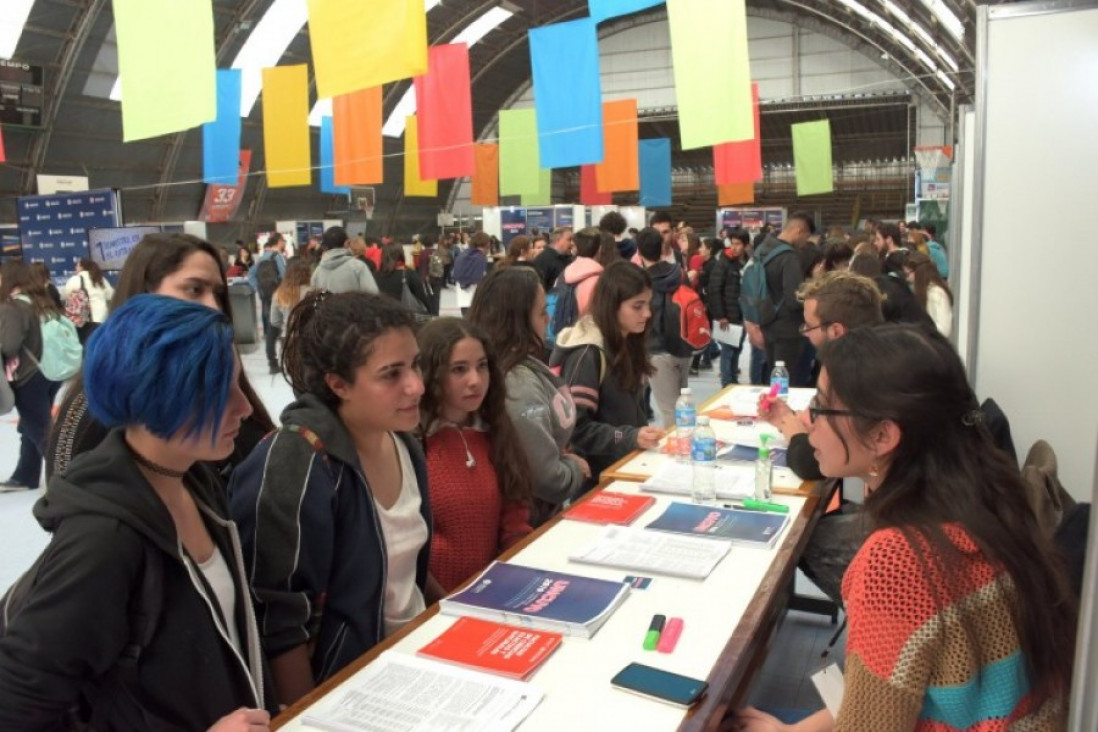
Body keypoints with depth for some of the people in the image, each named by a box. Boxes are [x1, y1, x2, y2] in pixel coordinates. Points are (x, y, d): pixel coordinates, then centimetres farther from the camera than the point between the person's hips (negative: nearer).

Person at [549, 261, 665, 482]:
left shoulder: (628, 343, 7)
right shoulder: (588, 353, -18)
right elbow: (576, 428, -20)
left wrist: (642, 435, -1)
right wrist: (631, 438, -26)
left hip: (629, 463, 7)